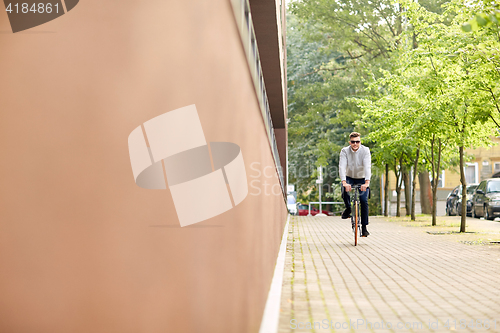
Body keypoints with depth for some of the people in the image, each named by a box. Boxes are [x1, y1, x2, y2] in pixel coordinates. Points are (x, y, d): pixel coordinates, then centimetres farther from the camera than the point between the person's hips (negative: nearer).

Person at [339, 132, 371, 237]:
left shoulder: (365, 151, -19)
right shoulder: (345, 151, -17)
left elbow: (367, 167, -31)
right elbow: (342, 167, -29)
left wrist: (367, 182, -46)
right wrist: (344, 182, -45)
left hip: (362, 179, 0)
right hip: (349, 178, 0)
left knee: (364, 200, -15)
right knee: (345, 191, -31)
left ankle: (364, 227, -4)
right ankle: (348, 208, -2)